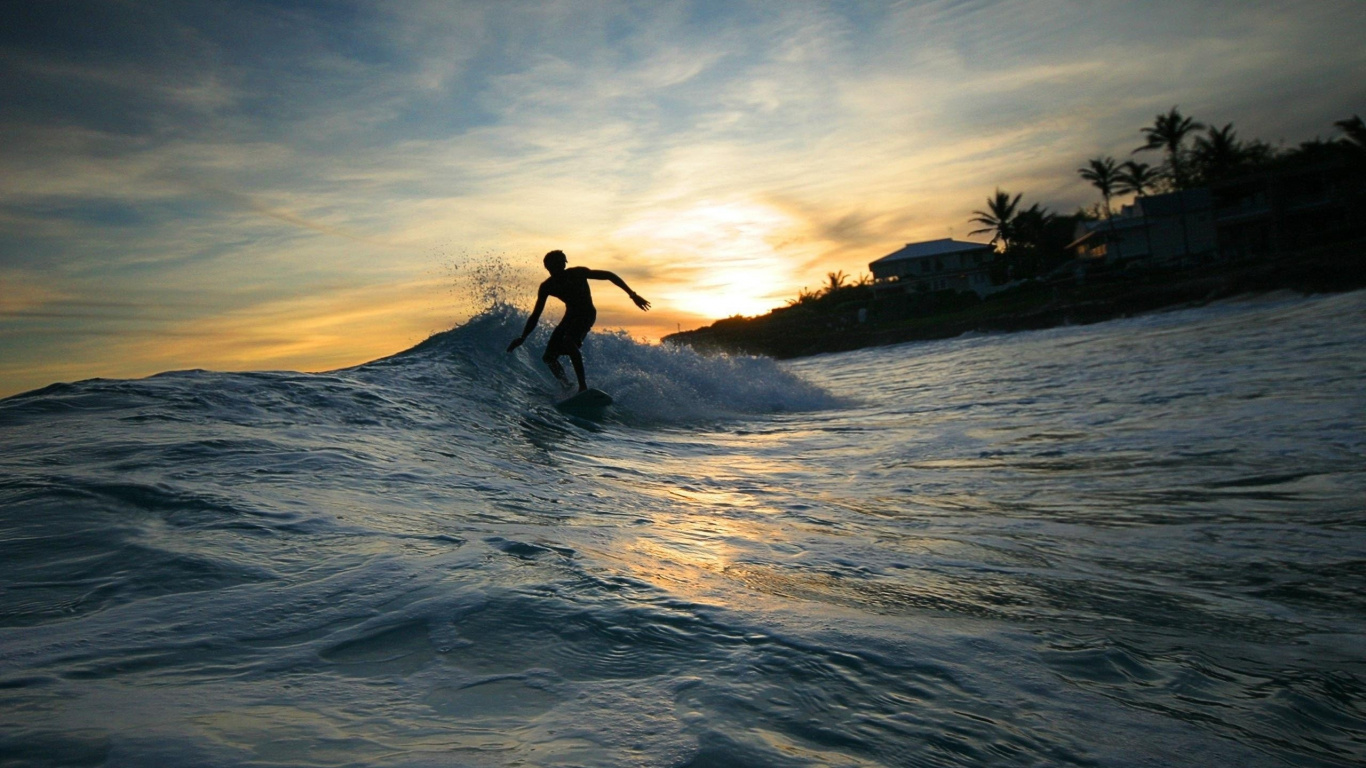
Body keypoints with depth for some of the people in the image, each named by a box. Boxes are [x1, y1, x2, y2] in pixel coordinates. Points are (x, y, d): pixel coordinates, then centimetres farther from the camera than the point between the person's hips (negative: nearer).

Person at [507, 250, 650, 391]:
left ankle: (583, 386, -35)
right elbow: (536, 315, -3)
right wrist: (523, 337, -12)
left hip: (587, 314, -5)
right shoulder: (547, 287, -8)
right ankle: (567, 387, 15)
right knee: (548, 357, -5)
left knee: (568, 341, -35)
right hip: (571, 315, 6)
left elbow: (608, 275, -13)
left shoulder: (578, 273, -18)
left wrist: (632, 294, -18)